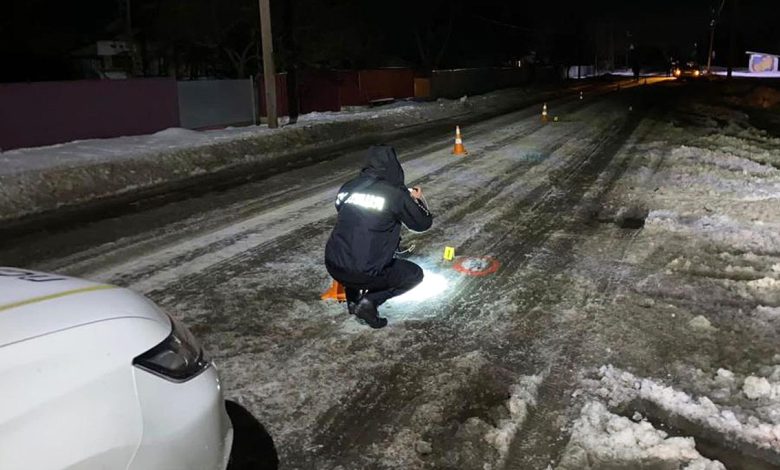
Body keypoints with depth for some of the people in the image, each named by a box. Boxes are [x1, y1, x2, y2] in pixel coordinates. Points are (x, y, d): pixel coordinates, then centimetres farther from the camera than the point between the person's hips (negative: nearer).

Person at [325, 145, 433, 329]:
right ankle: (370, 300, -1)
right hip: (365, 272, -5)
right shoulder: (396, 194, -9)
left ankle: (353, 295, 21)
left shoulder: (348, 187, 4)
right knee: (415, 274, 19)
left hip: (333, 266, 5)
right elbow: (424, 223, 3)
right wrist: (418, 200, 24)